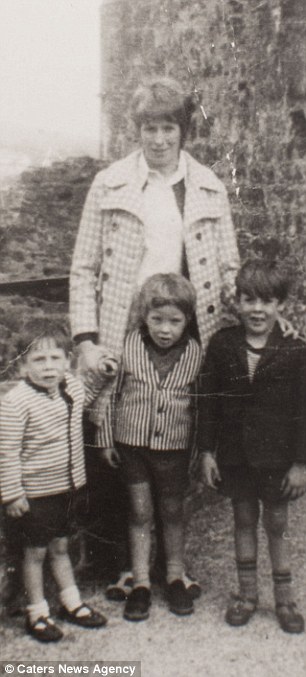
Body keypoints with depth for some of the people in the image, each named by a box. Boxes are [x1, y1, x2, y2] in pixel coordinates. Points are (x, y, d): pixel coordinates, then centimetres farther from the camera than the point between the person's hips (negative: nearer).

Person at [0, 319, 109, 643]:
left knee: (60, 546, 22)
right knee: (35, 552, 10)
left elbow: (86, 395, 24)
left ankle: (71, 603, 36)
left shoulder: (72, 387, -3)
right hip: (34, 494, -6)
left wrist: (99, 375, 9)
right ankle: (37, 613, 27)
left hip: (68, 487, 6)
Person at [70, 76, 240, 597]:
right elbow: (83, 269, 3)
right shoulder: (109, 186, 4)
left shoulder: (210, 190, 10)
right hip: (122, 339, -1)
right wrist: (86, 339, -6)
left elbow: (229, 271, 12)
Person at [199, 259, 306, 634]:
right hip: (234, 452, 2)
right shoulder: (221, 344, -4)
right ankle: (247, 594, 30)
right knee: (243, 519, 15)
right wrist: (207, 451, 0)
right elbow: (208, 401, 1)